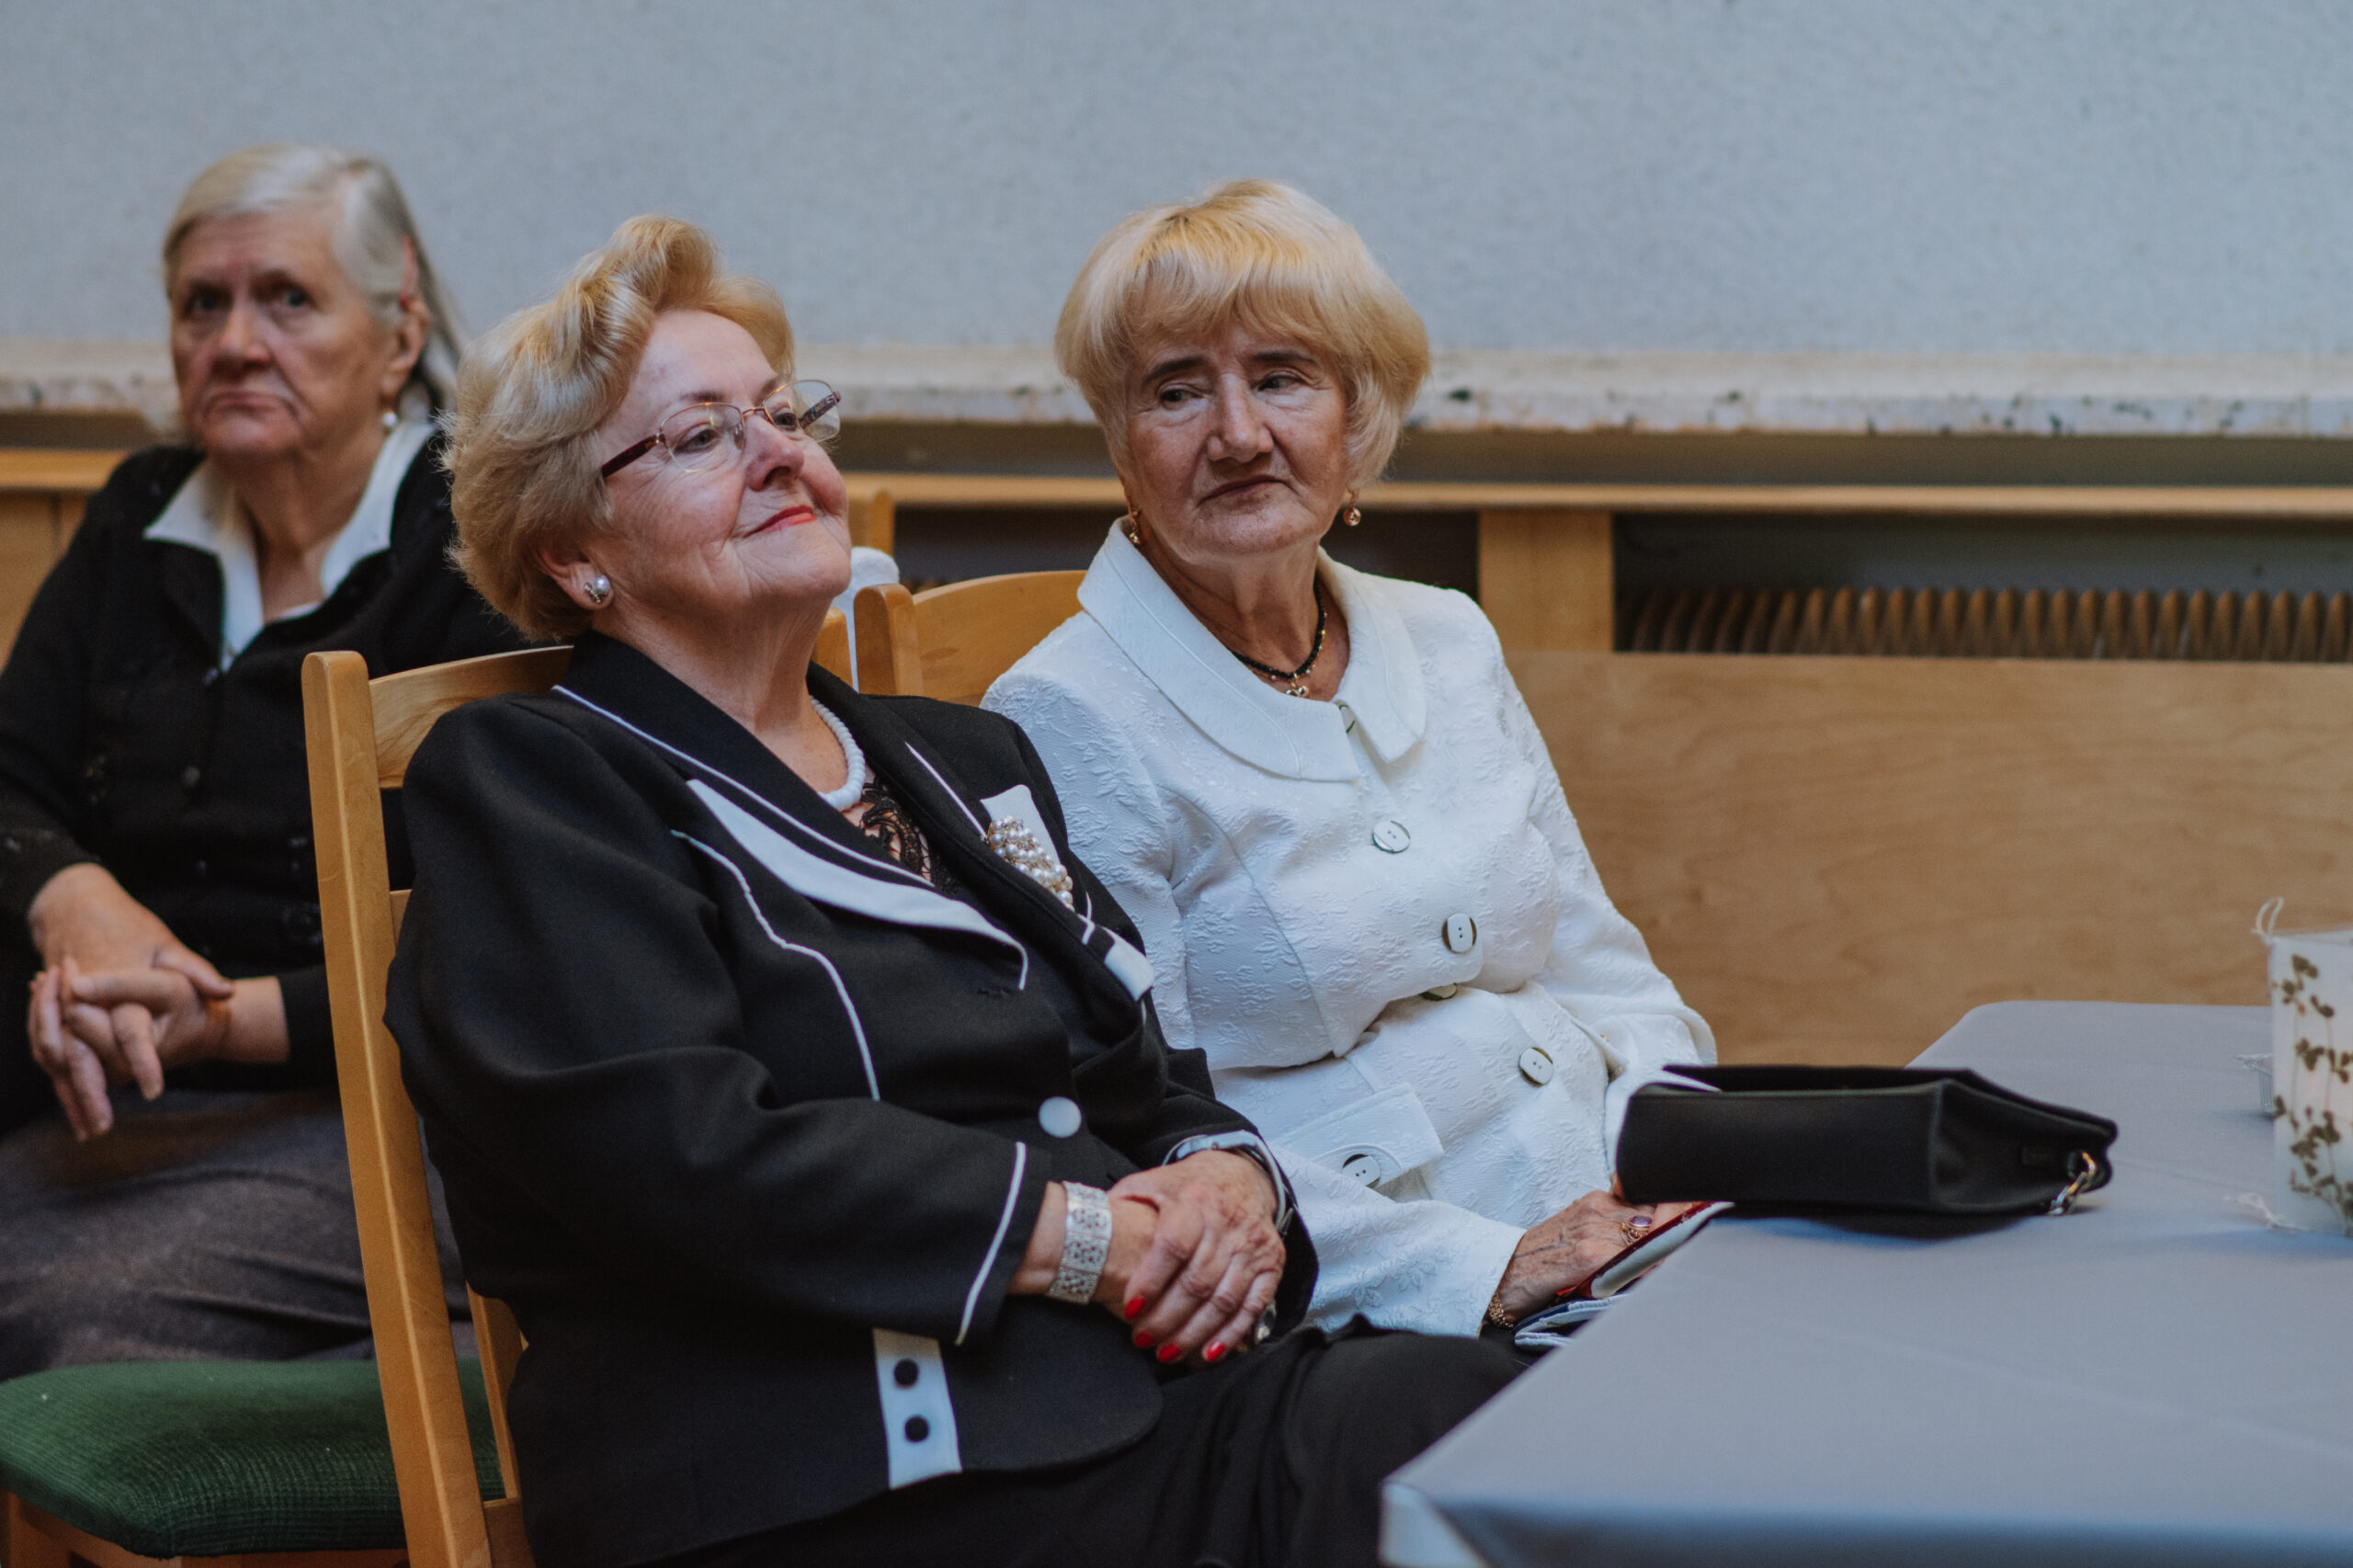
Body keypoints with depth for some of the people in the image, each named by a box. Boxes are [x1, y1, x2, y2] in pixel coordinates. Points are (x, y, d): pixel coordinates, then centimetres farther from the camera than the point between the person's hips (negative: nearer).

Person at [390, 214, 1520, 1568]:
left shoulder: (964, 762, 26)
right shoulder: (521, 784, 2)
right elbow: (685, 1152, -12)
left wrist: (1228, 1177, 1)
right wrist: (1090, 1236, -11)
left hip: (1164, 1401, 8)